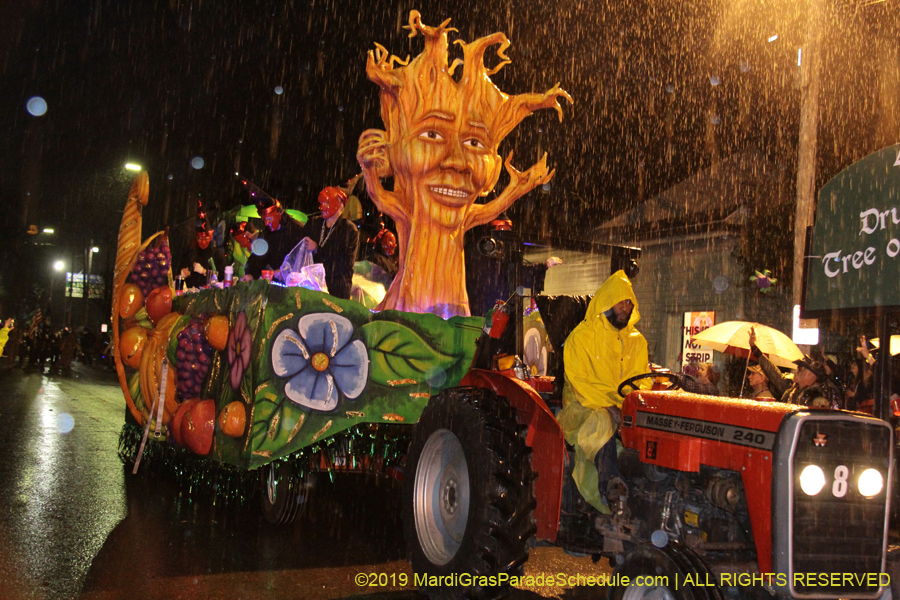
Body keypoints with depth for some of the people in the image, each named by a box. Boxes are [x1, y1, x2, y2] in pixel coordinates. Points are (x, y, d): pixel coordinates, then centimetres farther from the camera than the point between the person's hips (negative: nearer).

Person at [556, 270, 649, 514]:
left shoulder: (636, 341, 14)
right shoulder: (581, 336, -2)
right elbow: (578, 382, -9)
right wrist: (609, 407, -20)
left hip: (625, 406, 4)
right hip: (584, 405, -4)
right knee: (602, 423, -37)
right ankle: (610, 483, -44)